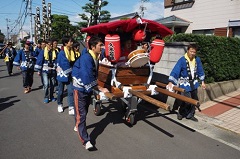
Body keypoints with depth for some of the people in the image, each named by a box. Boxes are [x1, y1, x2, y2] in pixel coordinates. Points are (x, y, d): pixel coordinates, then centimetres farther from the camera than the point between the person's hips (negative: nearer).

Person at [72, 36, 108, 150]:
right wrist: (100, 89, -22)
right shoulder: (86, 58, -26)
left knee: (84, 111, 22)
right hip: (80, 89, -8)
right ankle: (85, 140, -2)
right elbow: (88, 78, -30)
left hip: (88, 88, 9)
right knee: (81, 113, -5)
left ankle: (79, 126, 47)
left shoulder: (95, 57, 1)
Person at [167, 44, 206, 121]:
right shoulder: (182, 60, -19)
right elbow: (175, 71, -24)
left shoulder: (197, 59, -2)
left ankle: (190, 115, 32)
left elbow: (200, 71, 11)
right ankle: (180, 112, 18)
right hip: (185, 83, -6)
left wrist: (202, 81, 14)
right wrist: (171, 82, -31)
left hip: (193, 83, 6)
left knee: (194, 100, 14)